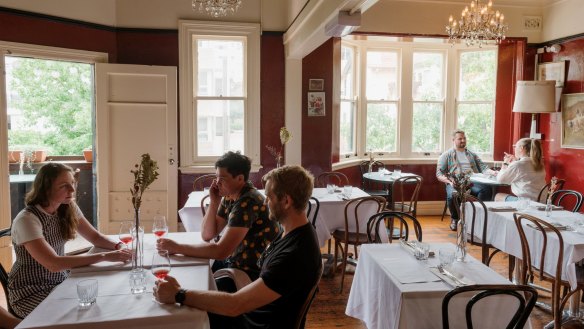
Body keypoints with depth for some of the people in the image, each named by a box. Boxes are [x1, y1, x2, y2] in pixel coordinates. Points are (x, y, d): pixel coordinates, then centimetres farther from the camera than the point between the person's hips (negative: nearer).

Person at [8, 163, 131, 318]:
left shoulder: (68, 208, -4)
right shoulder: (27, 220, -25)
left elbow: (95, 236, 5)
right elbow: (54, 264, -33)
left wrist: (118, 246, -17)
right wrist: (105, 256, -35)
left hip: (60, 281, 6)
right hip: (31, 293, -6)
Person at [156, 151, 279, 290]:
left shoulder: (248, 201, -25)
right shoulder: (229, 196, 4)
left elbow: (221, 251, -29)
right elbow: (207, 235, 6)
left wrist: (177, 248, -23)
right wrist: (214, 201, -6)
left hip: (253, 273, -8)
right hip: (235, 262, 8)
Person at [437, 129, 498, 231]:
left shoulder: (472, 154, 30)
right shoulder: (446, 155, 18)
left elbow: (483, 168, 20)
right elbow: (439, 173, 8)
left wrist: (492, 172, -3)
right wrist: (449, 181, -12)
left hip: (473, 182, 2)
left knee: (486, 190, -33)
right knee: (452, 195, -38)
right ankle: (455, 218, -7)